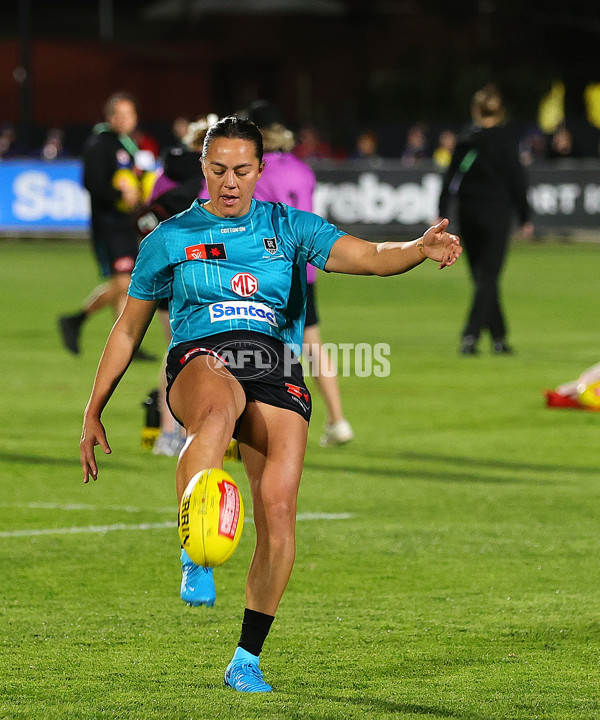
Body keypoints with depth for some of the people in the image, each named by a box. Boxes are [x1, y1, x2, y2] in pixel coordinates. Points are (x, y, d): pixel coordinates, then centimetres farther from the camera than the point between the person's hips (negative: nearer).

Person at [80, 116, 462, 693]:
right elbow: (128, 330, 22)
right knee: (216, 411, -41)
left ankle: (247, 658, -1)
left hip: (276, 370, 2)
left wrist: (420, 249, -19)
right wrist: (94, 412, 19)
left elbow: (370, 257, 3)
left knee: (278, 513, -14)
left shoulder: (289, 228, 16)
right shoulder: (170, 239, 16)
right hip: (201, 360, -2)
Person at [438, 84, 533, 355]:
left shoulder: (465, 140, 4)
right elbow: (517, 179, -6)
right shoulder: (504, 139, -7)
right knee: (488, 277, -3)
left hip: (468, 211, 4)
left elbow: (451, 178, 4)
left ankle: (499, 337, 17)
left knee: (482, 276, 12)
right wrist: (525, 218, 1)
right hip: (496, 213, -4)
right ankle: (471, 334, -17)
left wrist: (441, 214, 8)